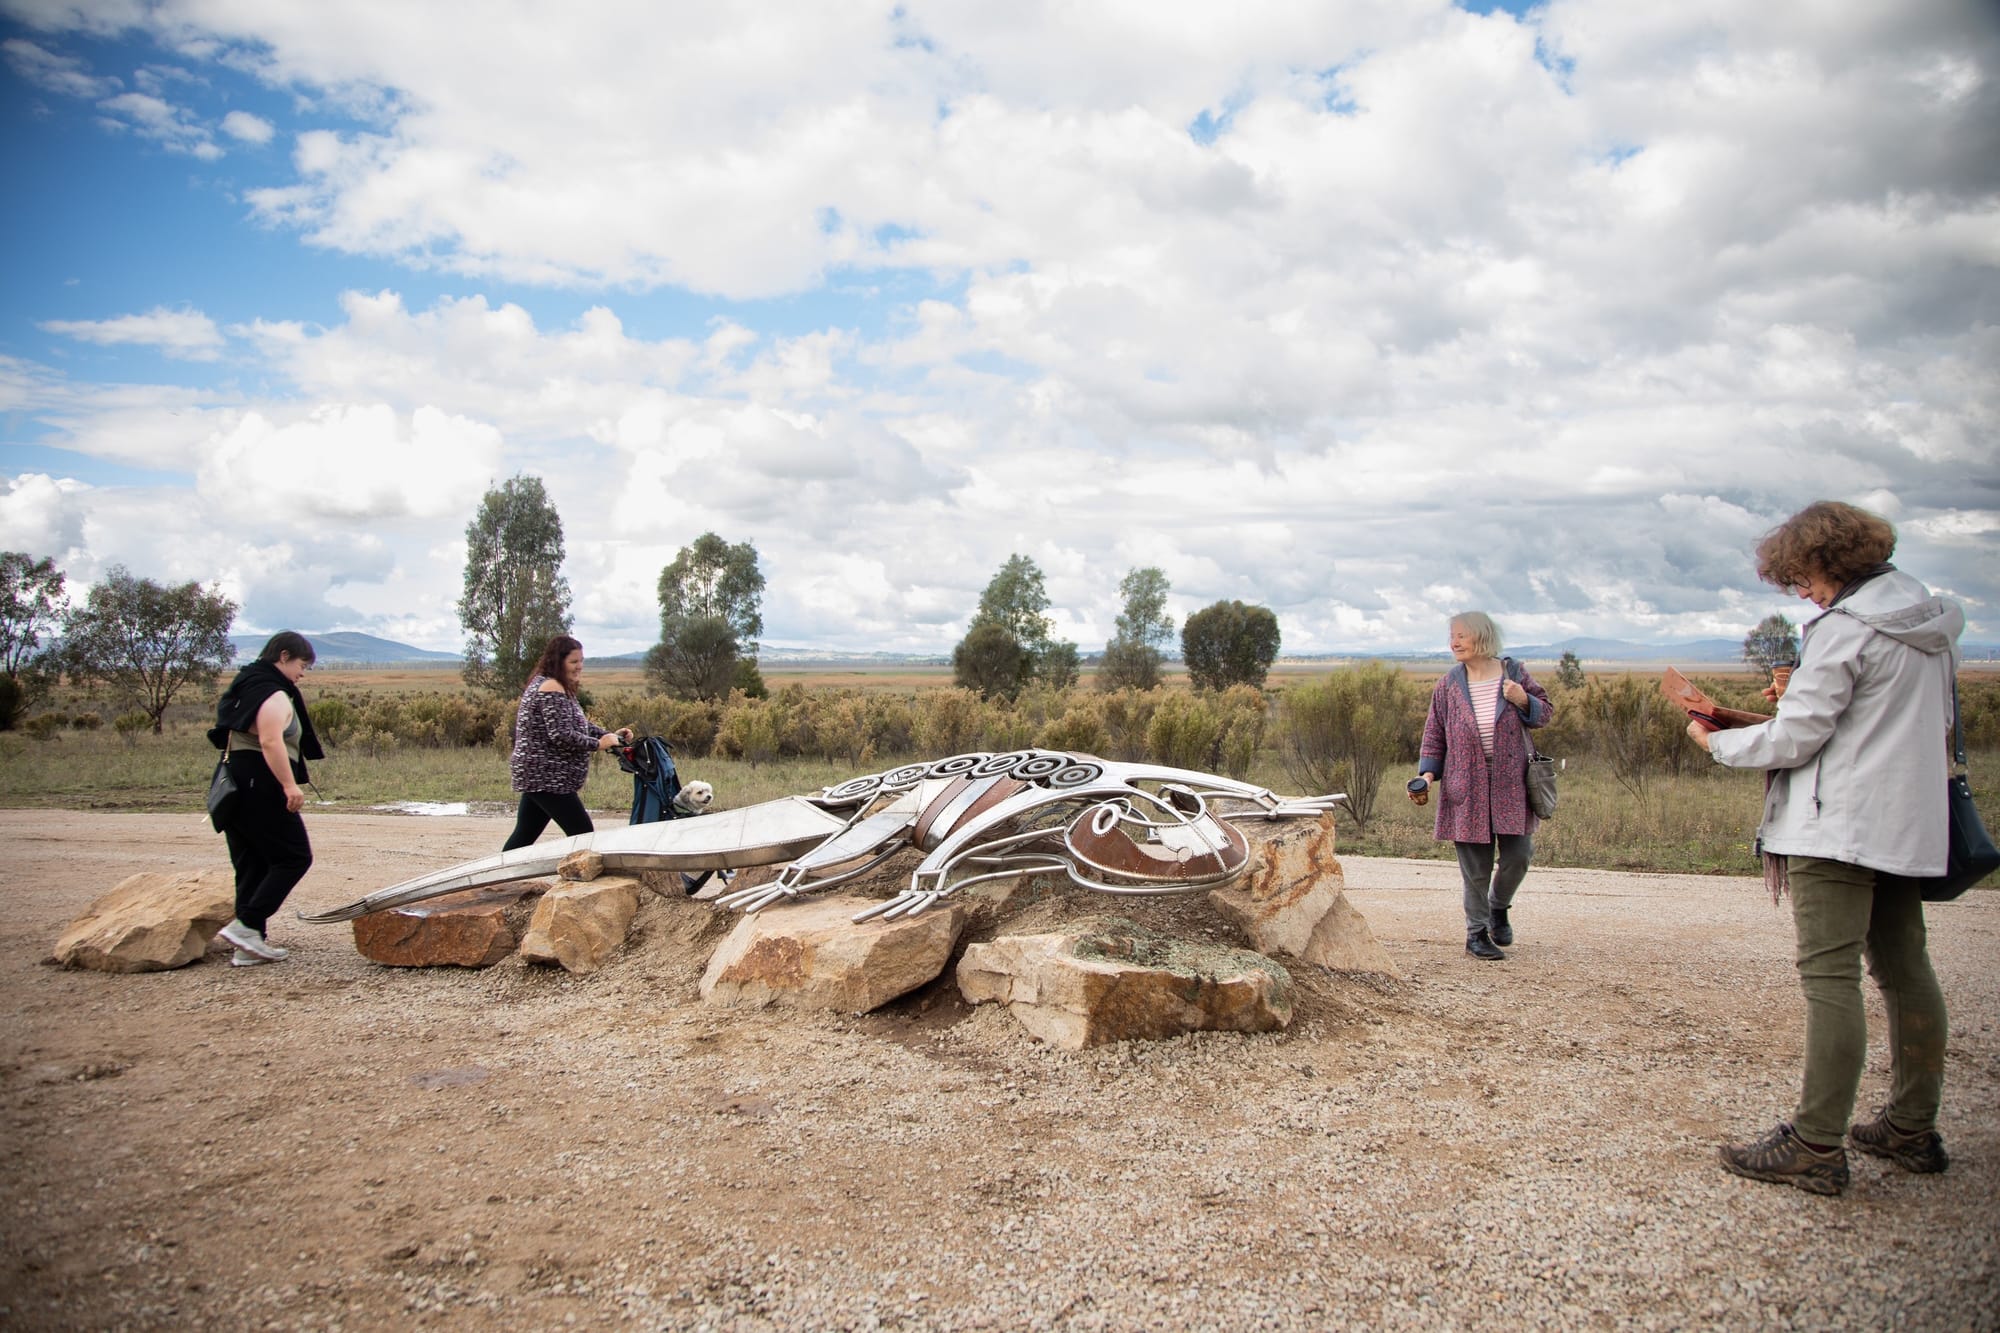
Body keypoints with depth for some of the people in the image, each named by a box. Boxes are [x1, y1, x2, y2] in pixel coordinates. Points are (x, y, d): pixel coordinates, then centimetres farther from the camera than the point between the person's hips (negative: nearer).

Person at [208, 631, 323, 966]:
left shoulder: (244, 688, 20)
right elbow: (271, 742, -23)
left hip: (234, 785, 10)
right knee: (294, 857, -3)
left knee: (252, 866, 11)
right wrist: (290, 784, -26)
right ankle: (246, 925, -10)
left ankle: (249, 946, 12)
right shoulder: (274, 694, -11)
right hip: (260, 787, -10)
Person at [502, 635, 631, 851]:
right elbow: (561, 735, -24)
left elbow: (580, 725, 18)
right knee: (583, 834, -8)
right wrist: (598, 744, -14)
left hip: (536, 776, 10)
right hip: (548, 778, -10)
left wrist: (609, 735, 4)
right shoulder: (551, 689, -15)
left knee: (524, 836, 14)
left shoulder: (542, 683, 17)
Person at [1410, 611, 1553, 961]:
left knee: (1517, 855, 1)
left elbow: (1546, 714, 9)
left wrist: (1523, 701, -12)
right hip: (1467, 787, 0)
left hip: (1511, 784, 1)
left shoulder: (1514, 673, 3)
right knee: (1475, 865, 0)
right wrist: (1428, 773, -5)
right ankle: (1477, 932, 14)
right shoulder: (1449, 684, 3)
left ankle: (1498, 907, 30)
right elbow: (1434, 733, 7)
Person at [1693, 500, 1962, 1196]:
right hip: (1910, 826, 9)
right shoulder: (1934, 623, 13)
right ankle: (1913, 1128, 24)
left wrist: (1717, 742, 2)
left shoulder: (1844, 626, -14)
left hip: (1839, 826, -9)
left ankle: (1816, 1146, -8)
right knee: (1904, 970, 15)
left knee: (1829, 977, -9)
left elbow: (1793, 738, -15)